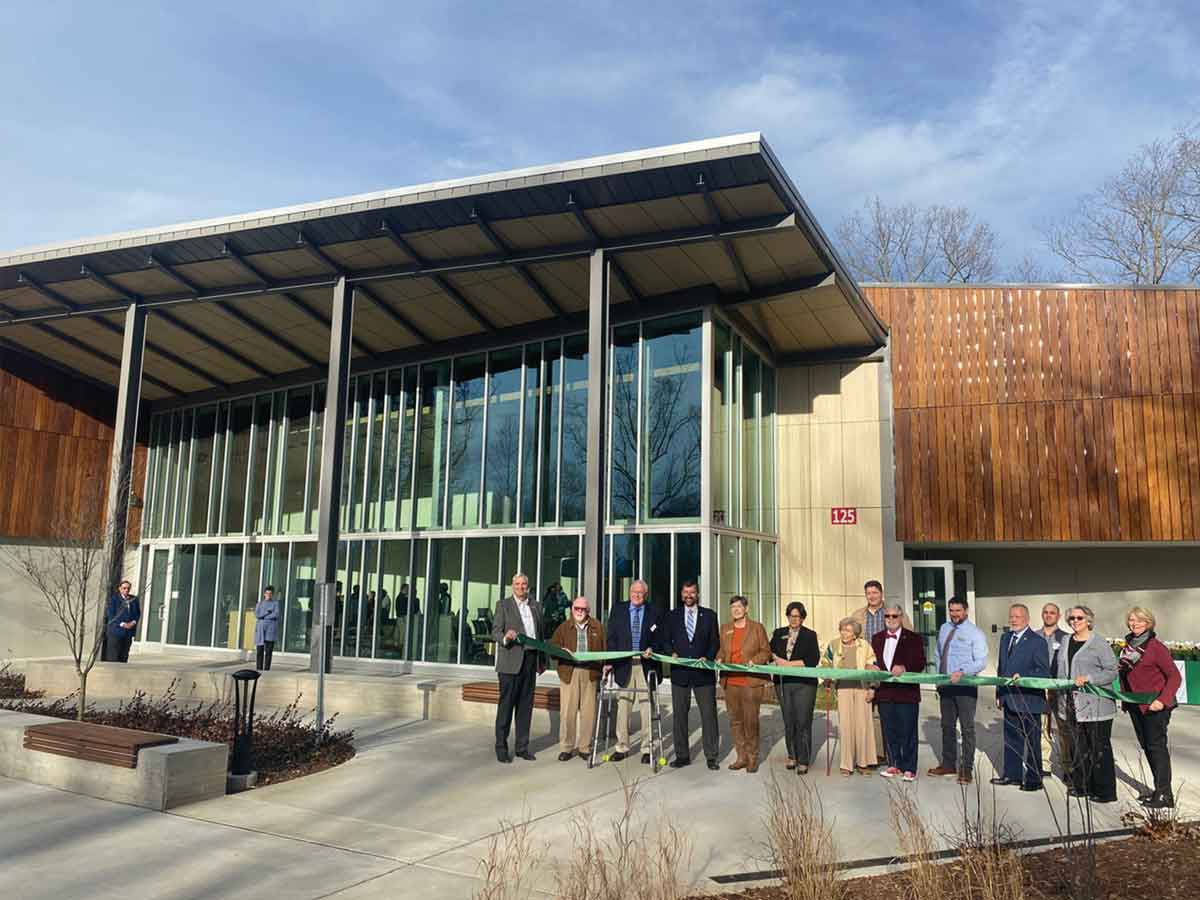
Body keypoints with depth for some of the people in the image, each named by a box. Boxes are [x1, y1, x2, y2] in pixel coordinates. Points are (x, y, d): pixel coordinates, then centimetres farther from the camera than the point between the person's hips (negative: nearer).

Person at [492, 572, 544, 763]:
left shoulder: (535, 605, 15)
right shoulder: (504, 605, 1)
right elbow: (495, 632, -5)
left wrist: (541, 660, 15)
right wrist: (505, 638, -27)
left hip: (530, 659, 5)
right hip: (510, 661, -4)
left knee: (526, 705, 7)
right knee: (506, 704, -2)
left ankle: (522, 746, 15)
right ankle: (501, 748, 5)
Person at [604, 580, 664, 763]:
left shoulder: (655, 613, 6)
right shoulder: (617, 609, 8)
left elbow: (661, 638, 7)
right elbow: (611, 637, 5)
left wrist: (652, 649, -13)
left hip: (646, 665, -1)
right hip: (624, 664, 1)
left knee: (647, 708, 2)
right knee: (623, 707, 4)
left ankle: (647, 748, 12)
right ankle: (622, 747, 15)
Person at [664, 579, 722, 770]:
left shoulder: (709, 615, 8)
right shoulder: (673, 616, 10)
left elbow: (715, 642, 5)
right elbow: (666, 641, 11)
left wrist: (707, 657, -11)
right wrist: (672, 653, -8)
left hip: (703, 672, -1)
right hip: (679, 672, 1)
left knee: (709, 715, -1)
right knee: (679, 715, 5)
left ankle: (712, 757, 8)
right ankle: (682, 756, 14)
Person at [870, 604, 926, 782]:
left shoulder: (913, 638, 0)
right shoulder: (877, 638, 14)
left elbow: (920, 663, -8)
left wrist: (904, 667, -25)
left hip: (906, 693, -4)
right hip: (884, 692, 4)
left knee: (908, 732, 1)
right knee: (889, 732, 11)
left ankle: (909, 768, 8)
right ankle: (894, 765, 21)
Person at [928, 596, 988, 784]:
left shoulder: (975, 633, -8)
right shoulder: (944, 629, 11)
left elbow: (981, 661, -15)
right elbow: (937, 653, 20)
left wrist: (962, 672, -27)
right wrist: (939, 674, 9)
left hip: (965, 686, -6)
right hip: (945, 686, 6)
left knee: (967, 728, 0)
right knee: (947, 726, 14)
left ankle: (967, 769, 7)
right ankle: (948, 764, 25)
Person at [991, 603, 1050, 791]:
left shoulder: (1037, 641, -10)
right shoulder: (1005, 639, 13)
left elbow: (1044, 672, -12)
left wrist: (1022, 677, -25)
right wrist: (999, 694, 14)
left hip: (1029, 700, -7)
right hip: (1009, 700, 7)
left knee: (1032, 740, 3)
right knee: (1011, 738, 15)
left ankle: (1034, 779, 12)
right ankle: (1012, 774, 25)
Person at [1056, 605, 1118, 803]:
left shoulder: (1099, 643, -6)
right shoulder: (1066, 642, 13)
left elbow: (1112, 671, -9)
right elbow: (1060, 671, 20)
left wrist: (1088, 678, -19)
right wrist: (1059, 697, 17)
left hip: (1096, 705, -6)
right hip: (1073, 705, 6)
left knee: (1099, 748, 0)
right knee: (1079, 746, 11)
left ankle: (1104, 791, 7)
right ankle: (1081, 785, 20)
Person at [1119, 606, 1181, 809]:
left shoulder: (1156, 647, -12)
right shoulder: (1129, 646, 10)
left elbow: (1175, 676, -14)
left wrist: (1162, 700, -24)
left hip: (1154, 706, -7)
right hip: (1135, 706, 8)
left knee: (1157, 746, -6)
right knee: (1146, 746, 13)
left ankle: (1164, 796, -2)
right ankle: (1160, 789, 24)